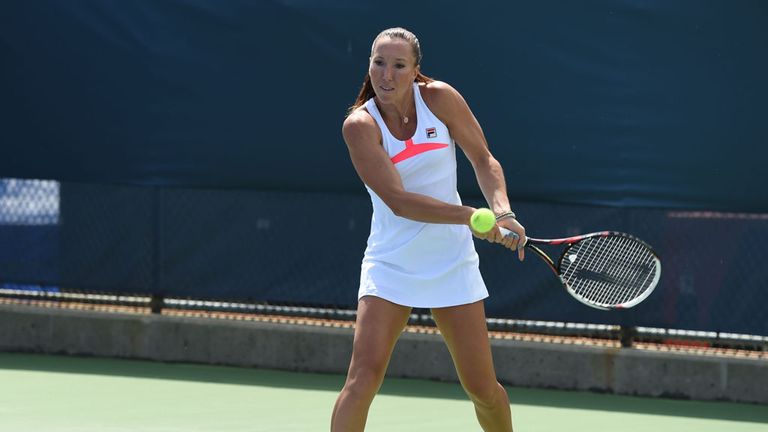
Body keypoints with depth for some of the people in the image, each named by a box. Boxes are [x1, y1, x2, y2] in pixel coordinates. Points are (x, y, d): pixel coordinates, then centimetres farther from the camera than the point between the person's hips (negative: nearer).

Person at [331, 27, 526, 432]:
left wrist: (503, 211, -15)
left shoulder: (439, 98, -7)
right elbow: (399, 201, -23)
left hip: (452, 262, 2)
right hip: (390, 264, -2)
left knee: (482, 387, 4)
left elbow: (482, 158, 4)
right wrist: (474, 217, -32)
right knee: (363, 376, -18)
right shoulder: (360, 124, -15)